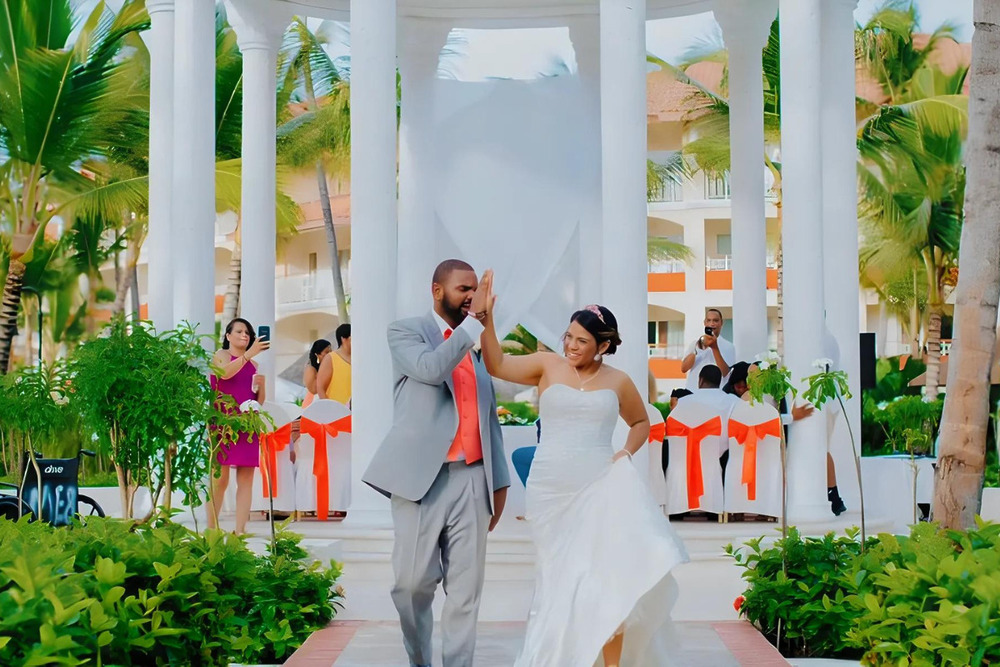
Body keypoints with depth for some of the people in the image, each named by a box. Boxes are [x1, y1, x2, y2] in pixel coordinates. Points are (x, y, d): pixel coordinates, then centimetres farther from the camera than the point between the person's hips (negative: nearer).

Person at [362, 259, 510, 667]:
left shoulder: (480, 346, 18)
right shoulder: (406, 331, 4)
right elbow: (431, 369, -17)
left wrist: (499, 481, 15)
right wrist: (474, 321, -15)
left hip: (471, 480, 4)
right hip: (422, 477, -4)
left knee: (466, 587, 1)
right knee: (413, 582, -1)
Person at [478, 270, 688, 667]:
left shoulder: (617, 381, 6)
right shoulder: (548, 366, 3)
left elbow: (641, 422, 21)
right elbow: (496, 366, -6)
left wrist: (627, 452, 2)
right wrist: (486, 317, -16)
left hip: (600, 487, 0)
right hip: (552, 490, 0)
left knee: (606, 574, -5)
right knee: (561, 576, 7)